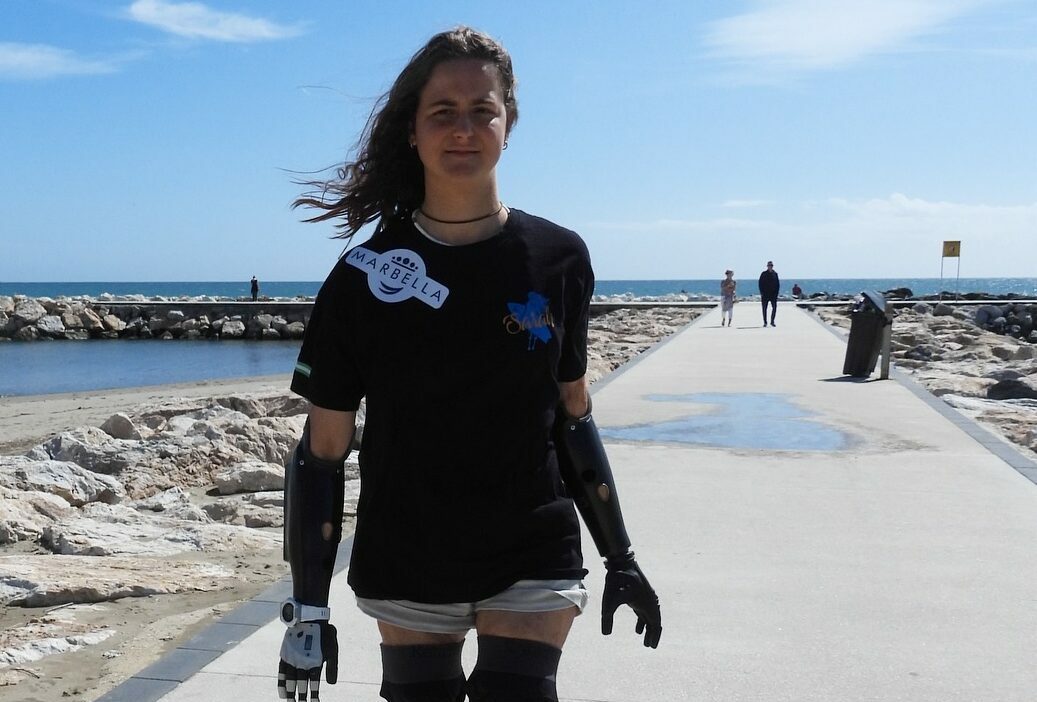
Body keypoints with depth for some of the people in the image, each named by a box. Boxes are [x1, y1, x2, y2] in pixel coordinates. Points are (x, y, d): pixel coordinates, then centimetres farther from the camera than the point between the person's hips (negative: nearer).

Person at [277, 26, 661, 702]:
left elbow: (573, 417, 7)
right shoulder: (363, 277, -7)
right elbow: (323, 451, -3)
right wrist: (308, 609, -4)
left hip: (532, 567, 0)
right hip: (405, 573, 0)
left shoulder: (558, 260, -3)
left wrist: (621, 559, 9)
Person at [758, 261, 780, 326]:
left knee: (774, 307, -5)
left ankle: (772, 321, 6)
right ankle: (765, 322, 10)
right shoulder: (763, 274, 1)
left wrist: (776, 292, 0)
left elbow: (778, 284, 9)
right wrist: (762, 293, -8)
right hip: (765, 294, -2)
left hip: (773, 294, 2)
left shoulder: (775, 274, 7)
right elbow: (760, 284, 0)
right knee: (764, 309, 2)